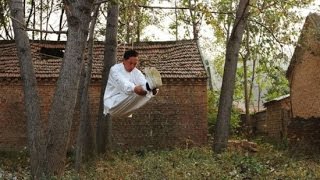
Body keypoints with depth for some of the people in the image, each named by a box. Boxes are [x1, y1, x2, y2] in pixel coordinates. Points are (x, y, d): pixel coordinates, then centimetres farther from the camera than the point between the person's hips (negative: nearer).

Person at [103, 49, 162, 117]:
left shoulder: (135, 72, 9)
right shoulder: (115, 69, -10)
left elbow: (143, 82, -12)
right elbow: (123, 84, -31)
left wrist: (153, 89, -36)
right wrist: (134, 88, -53)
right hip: (112, 106, -5)